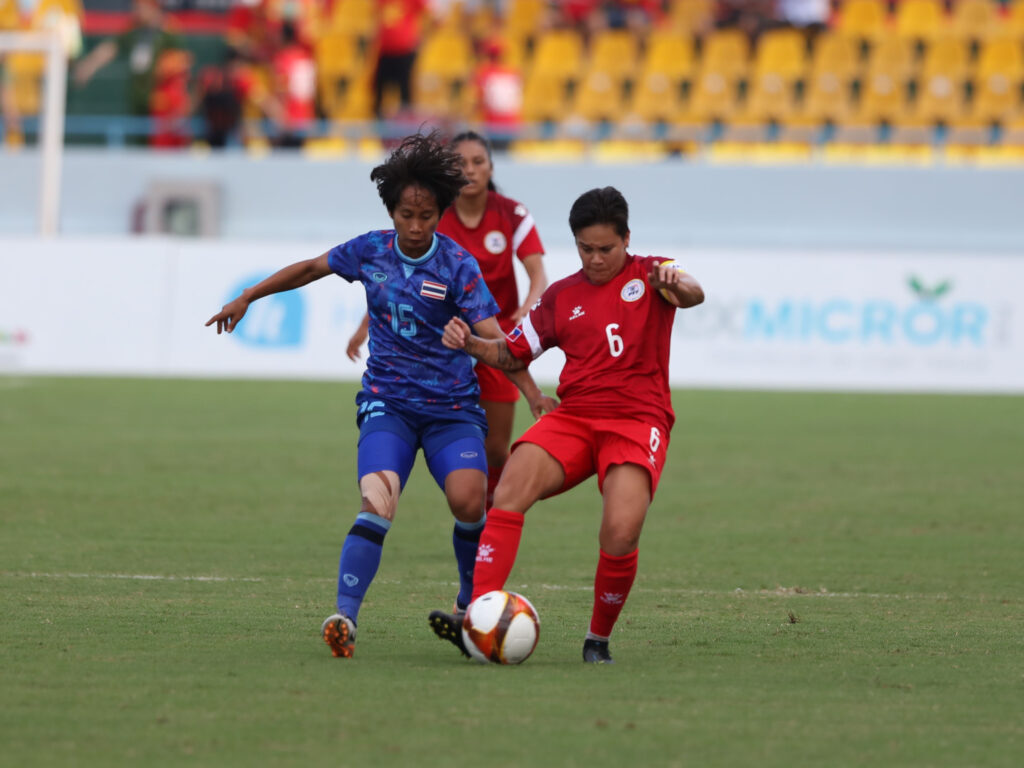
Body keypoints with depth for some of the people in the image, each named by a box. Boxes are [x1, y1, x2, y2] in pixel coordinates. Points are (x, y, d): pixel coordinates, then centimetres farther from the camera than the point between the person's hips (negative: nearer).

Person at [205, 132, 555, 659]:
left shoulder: (457, 264, -7)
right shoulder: (370, 251, 1)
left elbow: (492, 337, -14)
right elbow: (311, 268, 20)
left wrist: (533, 395, -26)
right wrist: (247, 298, 25)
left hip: (452, 404, -1)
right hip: (387, 402, 1)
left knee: (468, 501, -21)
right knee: (378, 501, -24)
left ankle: (472, 602, 5)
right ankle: (344, 616, -28)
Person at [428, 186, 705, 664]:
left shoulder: (648, 275, 8)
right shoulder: (562, 296, 18)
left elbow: (693, 294, -14)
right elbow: (512, 354, 22)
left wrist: (677, 285, -39)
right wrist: (470, 344, 1)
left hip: (638, 421, -3)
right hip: (573, 417, 3)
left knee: (621, 533, -27)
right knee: (512, 485, -26)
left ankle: (599, 639, -2)